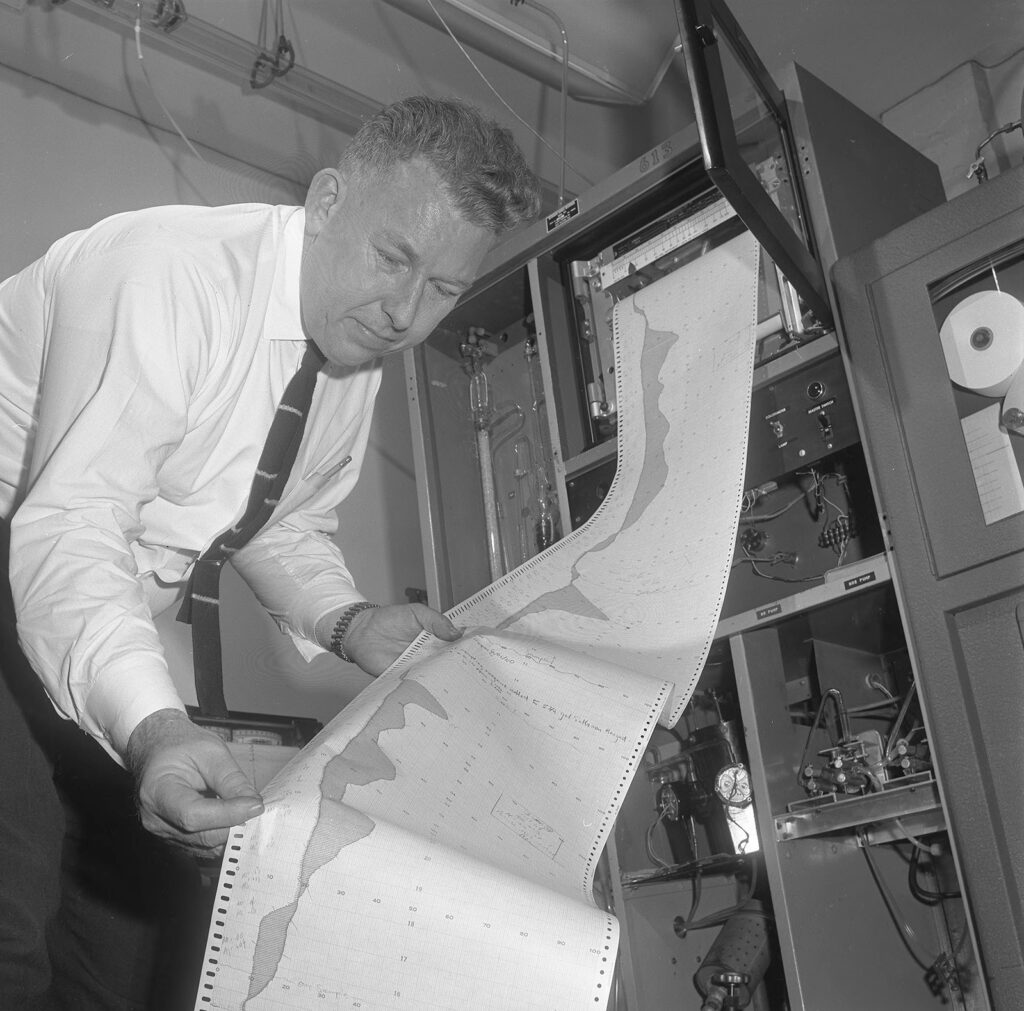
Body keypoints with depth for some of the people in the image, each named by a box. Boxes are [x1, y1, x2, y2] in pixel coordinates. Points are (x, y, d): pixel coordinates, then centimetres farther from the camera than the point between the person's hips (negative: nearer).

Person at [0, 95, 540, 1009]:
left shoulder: (356, 351, 0)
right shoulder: (164, 271, -25)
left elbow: (283, 523, 11)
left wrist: (349, 623, -9)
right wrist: (153, 727, -46)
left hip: (104, 627, 7)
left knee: (134, 899, 0)